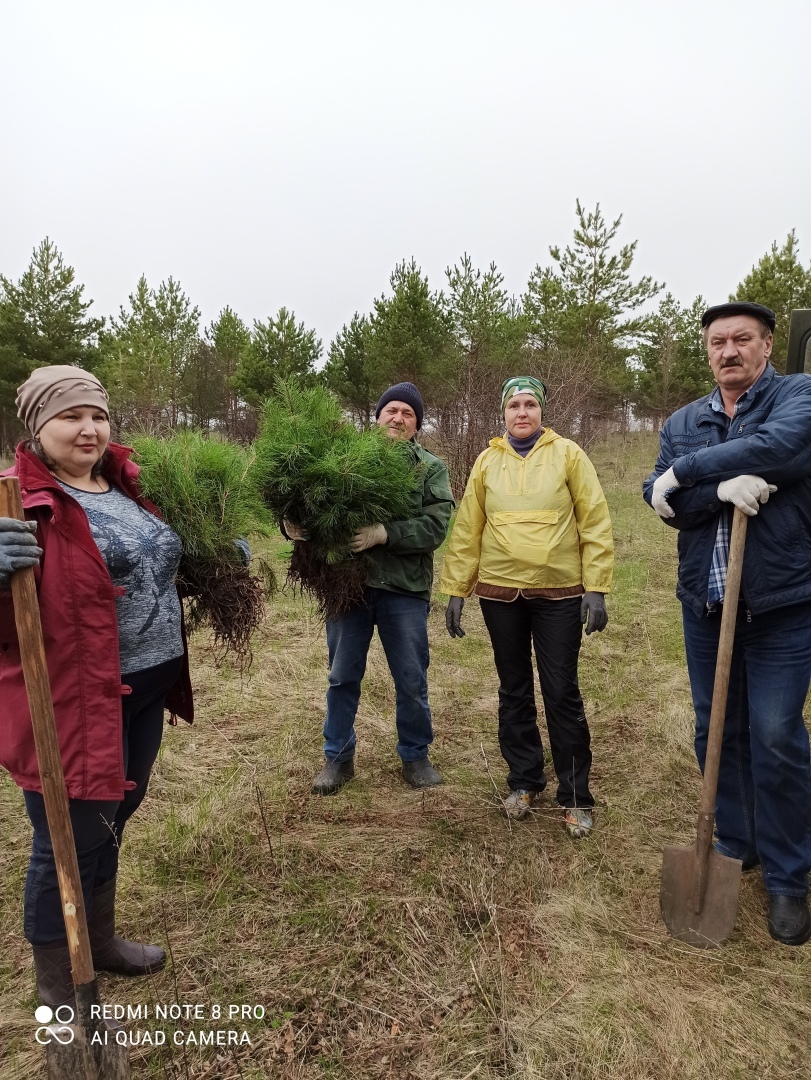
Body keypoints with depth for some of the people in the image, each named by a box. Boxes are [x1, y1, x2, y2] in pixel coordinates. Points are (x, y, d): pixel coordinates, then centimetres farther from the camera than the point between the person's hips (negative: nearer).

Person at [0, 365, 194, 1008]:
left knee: (112, 820, 24)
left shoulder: (126, 488, 8)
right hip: (72, 701, -7)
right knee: (70, 842, 9)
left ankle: (99, 938, 48)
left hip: (142, 693, 7)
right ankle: (57, 982, 35)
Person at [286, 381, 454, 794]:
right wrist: (294, 523, -21)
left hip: (404, 590, 0)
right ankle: (338, 757, 30)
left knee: (412, 681, 11)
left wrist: (386, 533, -24)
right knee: (342, 677, 13)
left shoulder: (431, 469, 3)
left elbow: (436, 525, -11)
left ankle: (415, 756, 32)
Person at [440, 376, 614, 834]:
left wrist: (596, 588, -8)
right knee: (514, 691, 13)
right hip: (500, 592, 3)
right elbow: (467, 529, 6)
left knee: (562, 694, 2)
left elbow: (596, 523, -3)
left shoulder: (568, 454, 0)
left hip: (559, 593, -2)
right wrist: (455, 590, 3)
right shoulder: (488, 461, 6)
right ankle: (524, 782, 30)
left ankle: (576, 797, 17)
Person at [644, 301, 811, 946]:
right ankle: (736, 844, 33)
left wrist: (687, 469, -16)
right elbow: (661, 498, -5)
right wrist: (723, 487, -23)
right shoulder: (683, 422, 9)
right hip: (705, 602, 5)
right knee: (715, 730, 13)